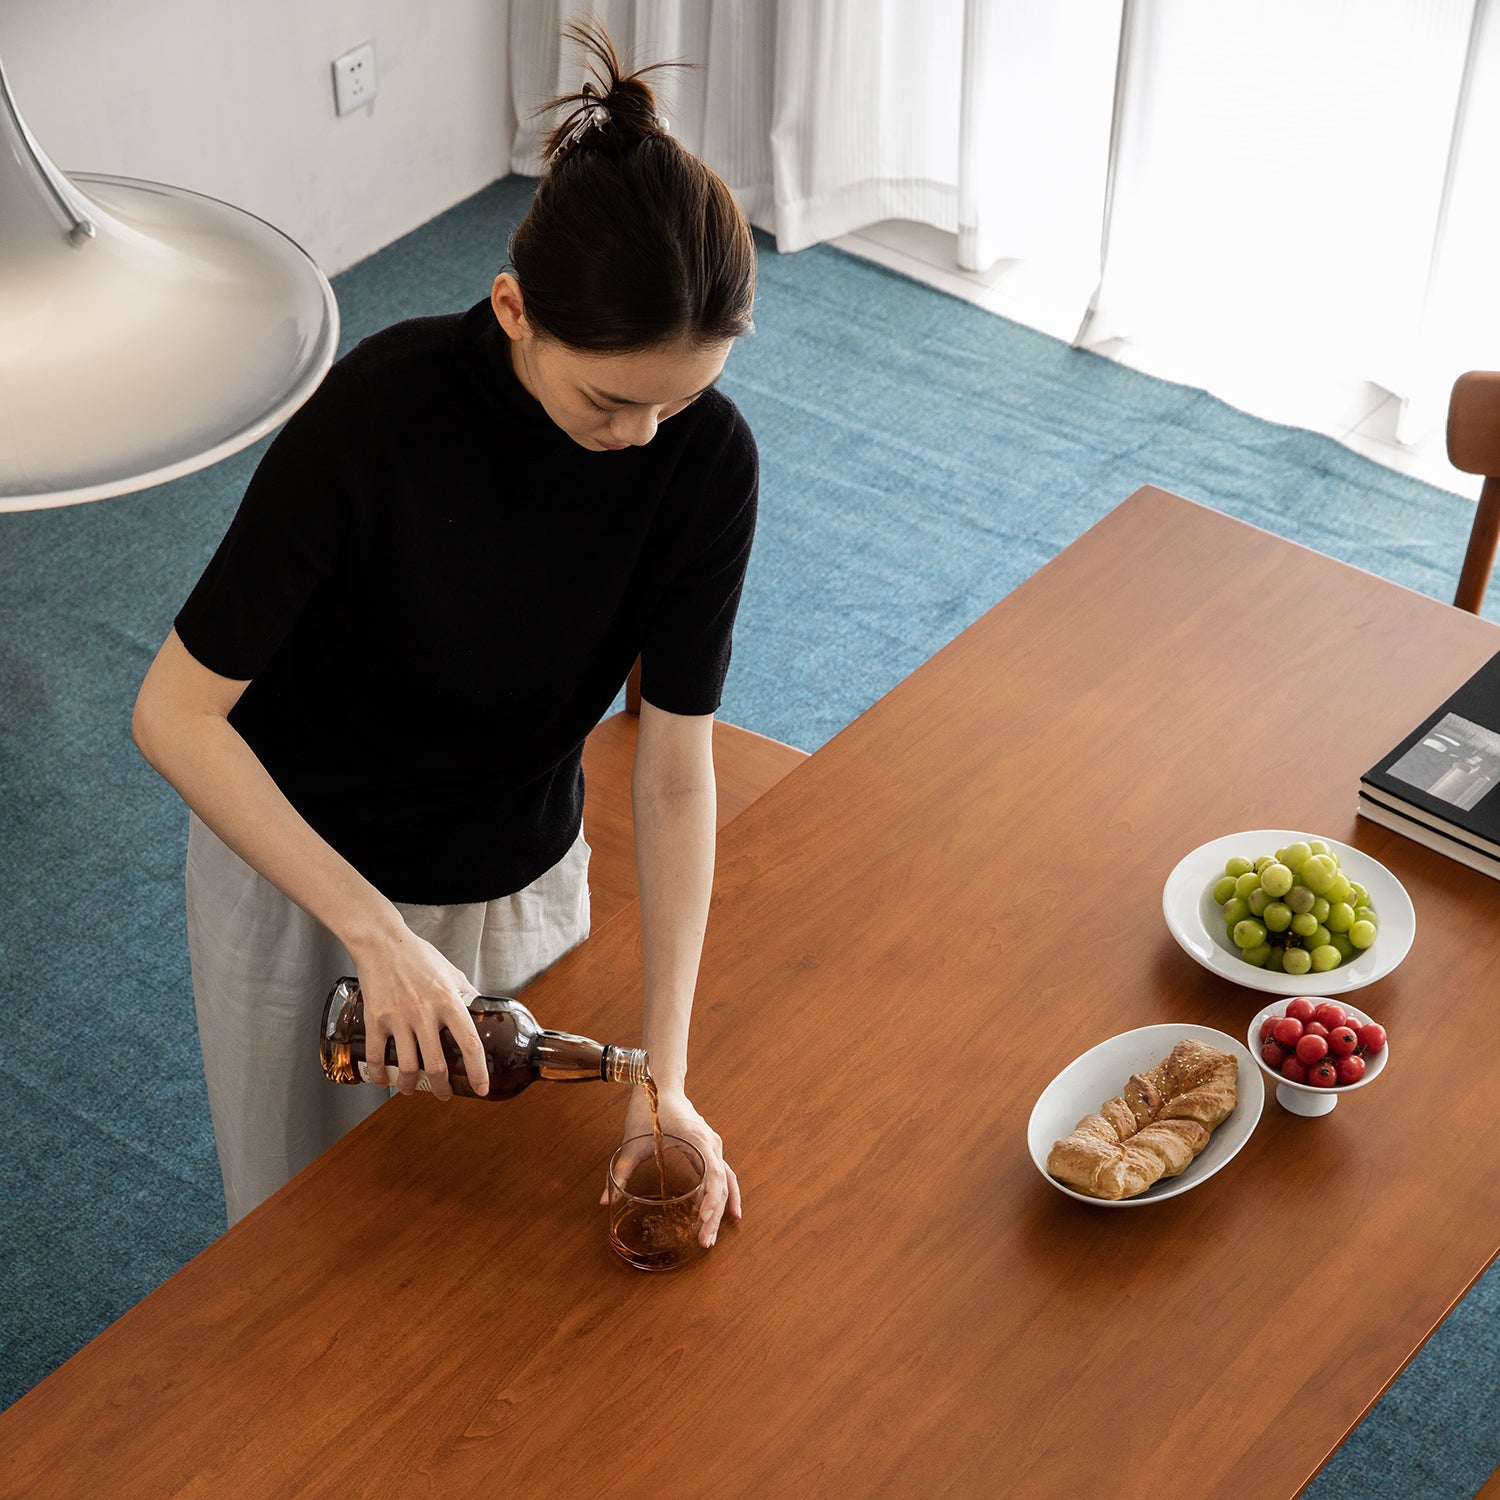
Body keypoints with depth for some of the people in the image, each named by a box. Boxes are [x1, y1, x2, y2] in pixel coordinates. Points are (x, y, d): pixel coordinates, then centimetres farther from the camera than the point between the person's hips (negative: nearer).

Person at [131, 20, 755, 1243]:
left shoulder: (708, 457, -21)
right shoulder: (378, 413, -31)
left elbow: (676, 773, -16)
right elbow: (175, 712, -26)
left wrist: (665, 1074, -21)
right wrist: (376, 930, -32)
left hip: (521, 885, 2)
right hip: (298, 867, -2)